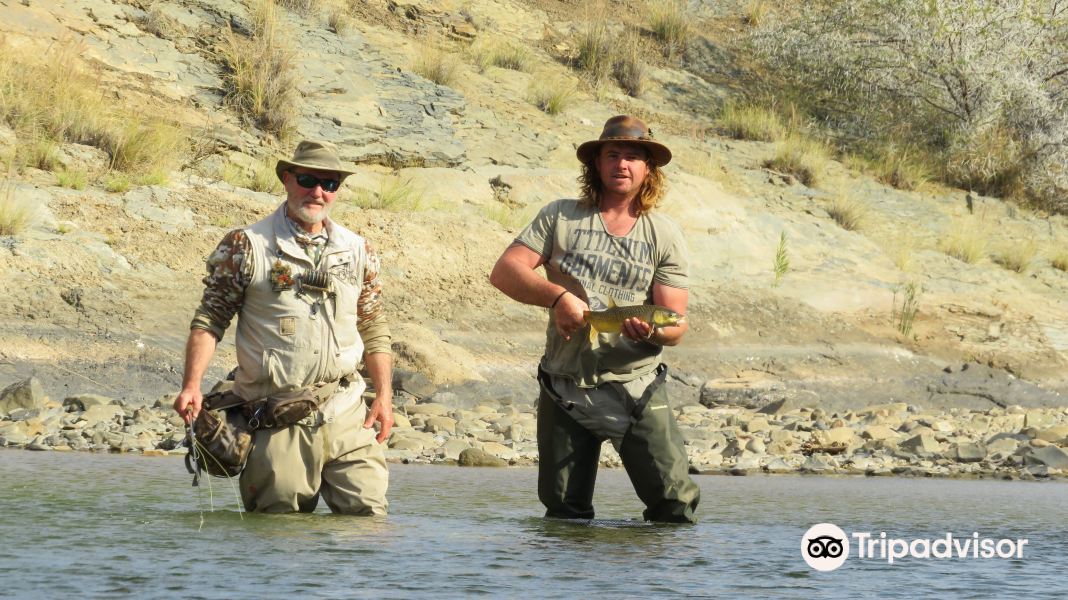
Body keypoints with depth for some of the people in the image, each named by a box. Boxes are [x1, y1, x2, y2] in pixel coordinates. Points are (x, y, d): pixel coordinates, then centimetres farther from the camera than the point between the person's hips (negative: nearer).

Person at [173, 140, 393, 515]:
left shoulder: (358, 252, 12)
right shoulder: (246, 247, -1)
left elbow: (373, 329, 16)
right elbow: (210, 319, -2)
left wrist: (384, 396, 7)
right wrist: (191, 386, -13)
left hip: (346, 413, 3)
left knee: (367, 511, -4)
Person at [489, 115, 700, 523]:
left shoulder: (665, 236, 4)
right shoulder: (561, 217, 5)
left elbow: (676, 325, -1)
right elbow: (504, 272, -3)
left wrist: (652, 332, -25)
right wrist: (558, 297, -18)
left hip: (636, 388, -1)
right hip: (565, 390, 1)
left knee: (676, 505, -10)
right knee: (564, 514, 4)